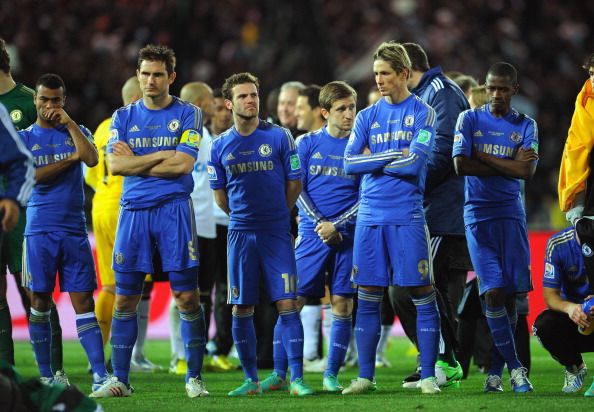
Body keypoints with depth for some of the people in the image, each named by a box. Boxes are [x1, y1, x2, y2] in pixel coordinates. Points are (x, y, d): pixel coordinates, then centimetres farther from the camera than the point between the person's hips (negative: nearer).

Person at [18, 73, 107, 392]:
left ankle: (99, 375, -12)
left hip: (74, 231, 1)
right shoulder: (23, 138, 7)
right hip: (39, 231, -1)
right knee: (39, 302, 3)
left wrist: (69, 123, -6)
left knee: (84, 301, -5)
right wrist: (70, 159, -5)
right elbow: (29, 176, -9)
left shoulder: (77, 132, 11)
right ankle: (45, 375, 11)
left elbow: (91, 159, -10)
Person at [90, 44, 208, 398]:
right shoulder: (123, 117, 11)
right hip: (133, 210, 2)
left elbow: (183, 164, -9)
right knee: (124, 299, 1)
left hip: (175, 210, -2)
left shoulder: (188, 114, 3)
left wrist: (136, 161, -3)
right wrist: (160, 156, -6)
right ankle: (120, 379, 7)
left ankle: (194, 378, 4)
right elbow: (115, 165, -2)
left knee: (187, 297, -5)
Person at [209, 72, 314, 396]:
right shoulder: (220, 146, 4)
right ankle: (251, 380, 11)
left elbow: (294, 183, 6)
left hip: (276, 232, -2)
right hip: (240, 233, 2)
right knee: (241, 309, 2)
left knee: (287, 303, -9)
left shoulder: (279, 137, -1)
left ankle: (296, 378, -8)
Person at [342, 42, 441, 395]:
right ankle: (366, 376, 10)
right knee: (368, 298, 4)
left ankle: (428, 375, 1)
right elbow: (350, 163, 1)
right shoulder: (368, 116, 13)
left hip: (407, 218, -4)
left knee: (422, 296, -4)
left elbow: (414, 163, -13)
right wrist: (395, 156, -7)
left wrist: (373, 161, -3)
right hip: (370, 217, 4)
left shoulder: (423, 113, 0)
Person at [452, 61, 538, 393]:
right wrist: (510, 165, -8)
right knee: (493, 291, -12)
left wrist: (484, 157, -9)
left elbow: (528, 171, -8)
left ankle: (496, 371, 9)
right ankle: (514, 366, -6)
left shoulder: (526, 126, 7)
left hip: (511, 214, 2)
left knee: (510, 294, 0)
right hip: (479, 213, -2)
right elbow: (462, 165, -10)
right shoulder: (469, 120, 4)